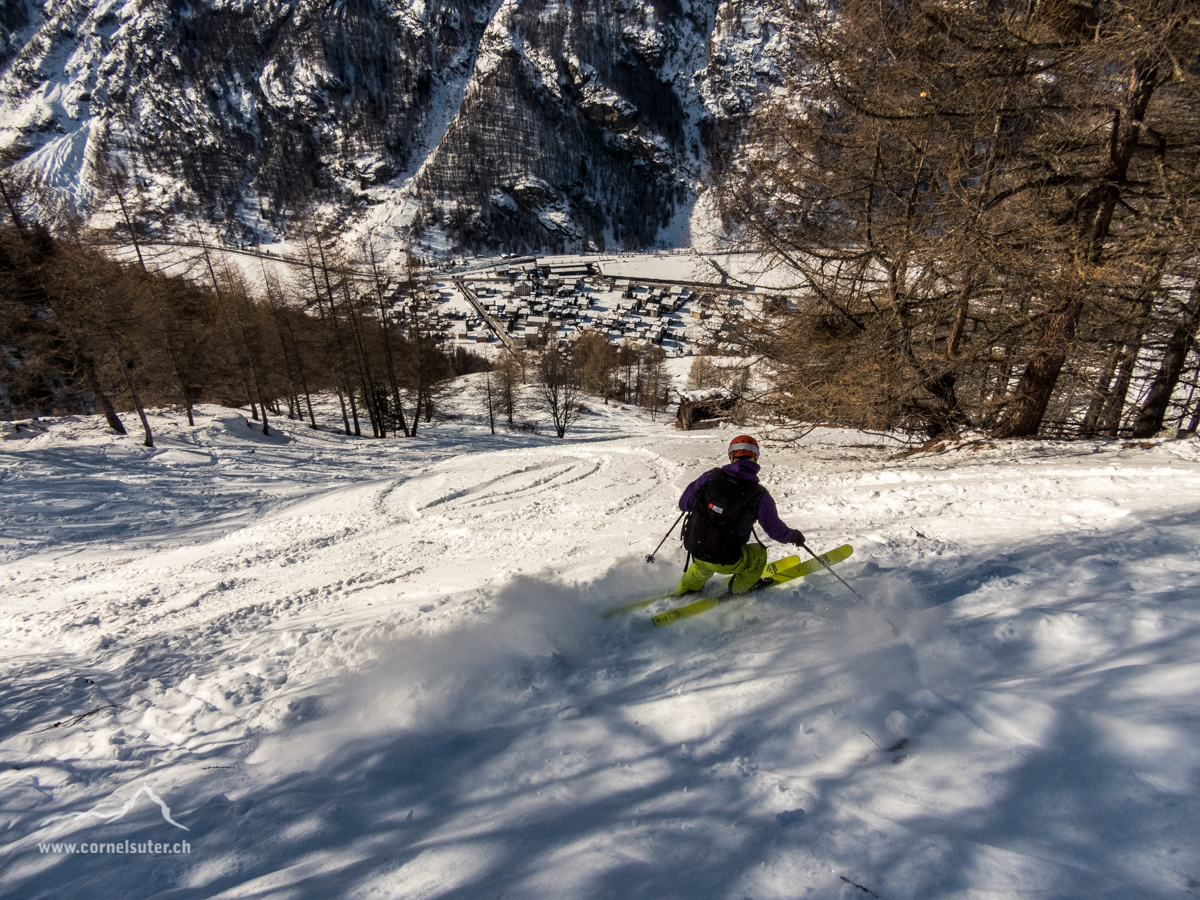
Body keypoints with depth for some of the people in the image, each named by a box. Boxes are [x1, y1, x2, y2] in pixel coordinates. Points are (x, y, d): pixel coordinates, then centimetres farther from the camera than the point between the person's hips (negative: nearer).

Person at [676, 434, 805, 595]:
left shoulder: (710, 477, -7)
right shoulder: (759, 495, -11)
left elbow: (684, 504, 1)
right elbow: (776, 531, 0)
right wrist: (794, 536, 22)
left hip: (695, 552, 4)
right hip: (724, 562, -3)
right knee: (758, 553, 25)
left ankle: (686, 588, 49)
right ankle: (740, 588, 43)